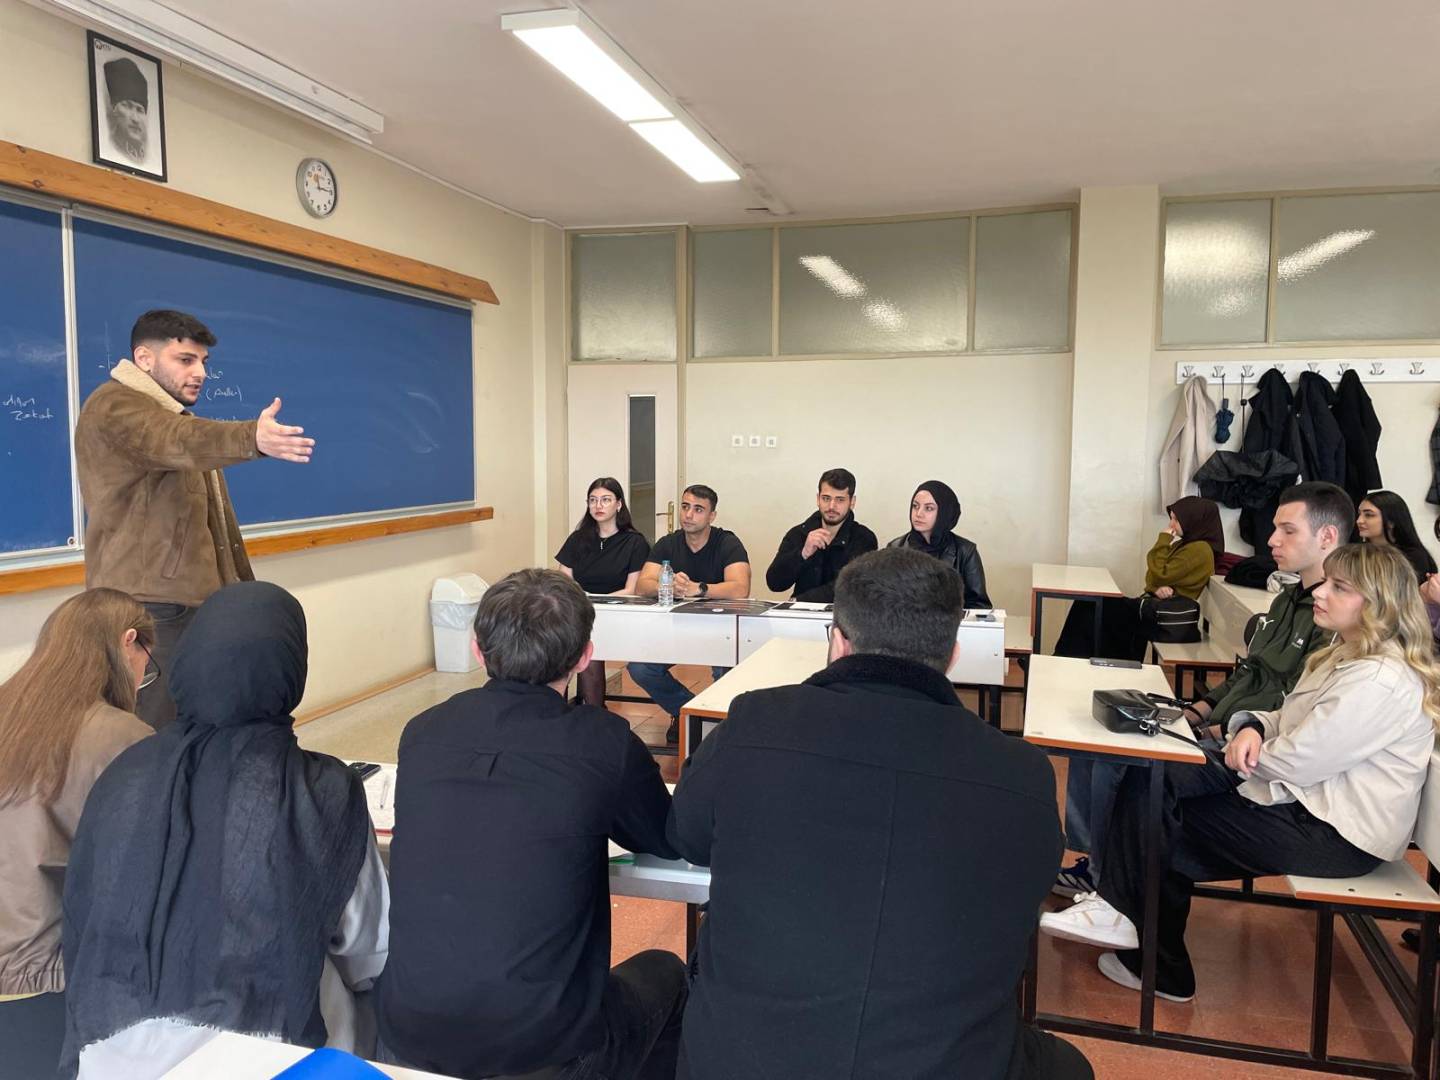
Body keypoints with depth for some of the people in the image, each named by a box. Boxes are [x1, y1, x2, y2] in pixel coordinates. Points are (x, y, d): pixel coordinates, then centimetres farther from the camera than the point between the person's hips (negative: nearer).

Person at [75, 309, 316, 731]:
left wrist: (241, 588, 23)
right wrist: (252, 438, -54)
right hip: (148, 604, -10)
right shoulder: (114, 407, -12)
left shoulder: (171, 415, 21)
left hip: (190, 599, 10)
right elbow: (183, 442, -34)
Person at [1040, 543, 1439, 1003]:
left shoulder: (1380, 682, -23)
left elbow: (1297, 763, -25)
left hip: (1337, 832, -9)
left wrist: (1240, 753, -6)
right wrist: (1251, 726, -10)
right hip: (1311, 801, 9)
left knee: (1169, 824, -6)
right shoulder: (1345, 655, 10)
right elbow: (1289, 722, 14)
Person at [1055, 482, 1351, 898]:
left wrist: (1218, 730, -20)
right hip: (1216, 726, 10)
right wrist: (1203, 706, 8)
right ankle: (1086, 853, 13)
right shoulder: (1289, 599, 15)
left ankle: (1108, 880, 0)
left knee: (1117, 763, -21)